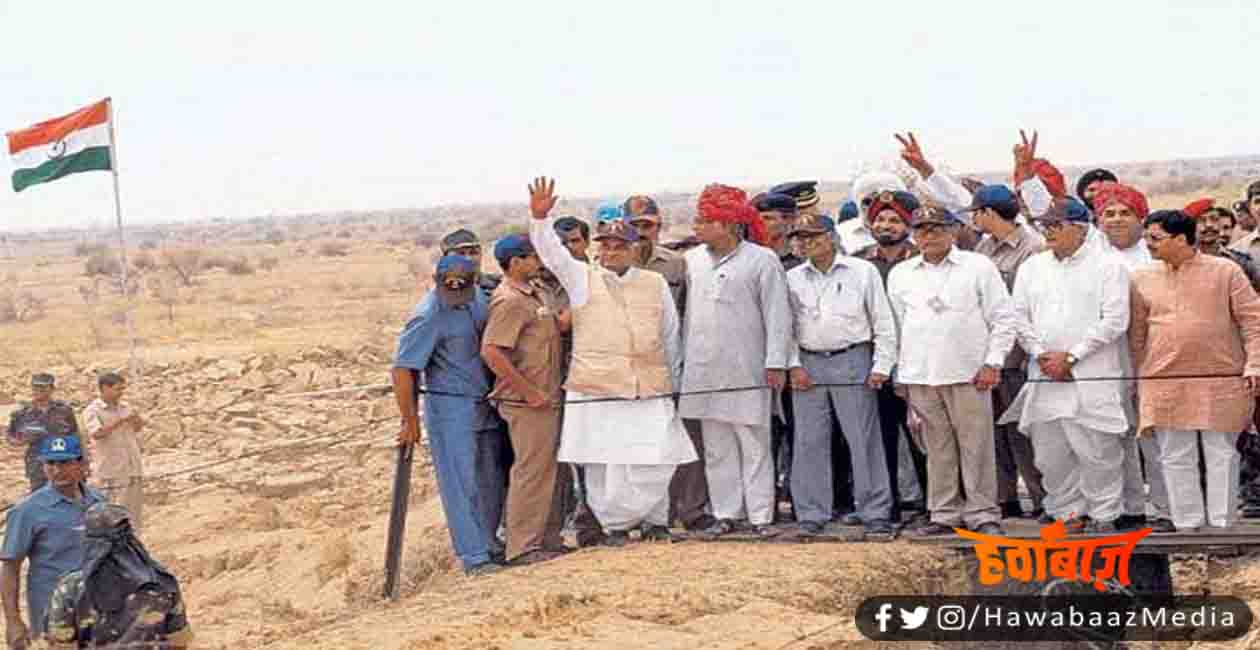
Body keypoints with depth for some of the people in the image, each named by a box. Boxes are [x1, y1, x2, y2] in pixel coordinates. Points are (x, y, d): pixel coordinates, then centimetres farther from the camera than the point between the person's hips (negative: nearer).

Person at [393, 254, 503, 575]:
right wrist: (410, 421, -16)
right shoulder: (428, 317, -18)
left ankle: (488, 544, 23)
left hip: (484, 403, 7)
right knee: (461, 483, -5)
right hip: (450, 407, -7)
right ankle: (474, 557, -1)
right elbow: (402, 370, -18)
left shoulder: (479, 297, 4)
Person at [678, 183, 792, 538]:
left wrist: (776, 362, -10)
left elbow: (777, 314, -5)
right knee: (716, 448, 8)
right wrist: (683, 359, 13)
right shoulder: (693, 260, 11)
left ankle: (761, 515, 3)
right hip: (704, 371, 5)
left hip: (747, 371, -5)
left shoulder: (761, 260, -3)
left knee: (754, 445, -1)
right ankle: (725, 514, 14)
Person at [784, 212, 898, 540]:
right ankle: (812, 517, 10)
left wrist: (881, 366, -4)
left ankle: (876, 516, 1)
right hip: (808, 365, 3)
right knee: (809, 443, 3)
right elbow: (787, 327, 12)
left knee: (864, 440, -3)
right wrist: (793, 365, -1)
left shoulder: (862, 271, 3)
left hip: (852, 361, -3)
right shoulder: (793, 279, 11)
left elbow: (883, 323, 4)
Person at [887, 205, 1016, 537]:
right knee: (938, 448, 5)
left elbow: (1003, 319, 4)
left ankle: (982, 513, 3)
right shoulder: (901, 274, 14)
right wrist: (899, 372, 10)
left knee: (976, 445, -3)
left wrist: (993, 363, -4)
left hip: (968, 373, -3)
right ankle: (945, 513, 12)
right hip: (919, 374, 3)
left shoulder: (978, 267, 5)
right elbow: (895, 325, 16)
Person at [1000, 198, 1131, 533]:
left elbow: (1114, 321, -7)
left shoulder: (1108, 266, 0)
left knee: (1097, 450, -5)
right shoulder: (1032, 267, 15)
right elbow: (1020, 316, 12)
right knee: (1051, 453, 5)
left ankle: (1104, 514, 6)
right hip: (1045, 376, 5)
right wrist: (1041, 354, -3)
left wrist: (1071, 356, -10)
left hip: (1093, 376, -5)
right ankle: (1068, 512, 15)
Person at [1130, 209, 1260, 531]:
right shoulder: (1143, 278, 7)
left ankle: (1222, 525, 11)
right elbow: (1137, 334, 12)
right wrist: (1136, 380, 11)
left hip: (1220, 382, -2)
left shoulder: (1225, 271, 0)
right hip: (1164, 384, 3)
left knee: (1222, 455, 3)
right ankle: (1187, 526, 13)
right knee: (1175, 458, 5)